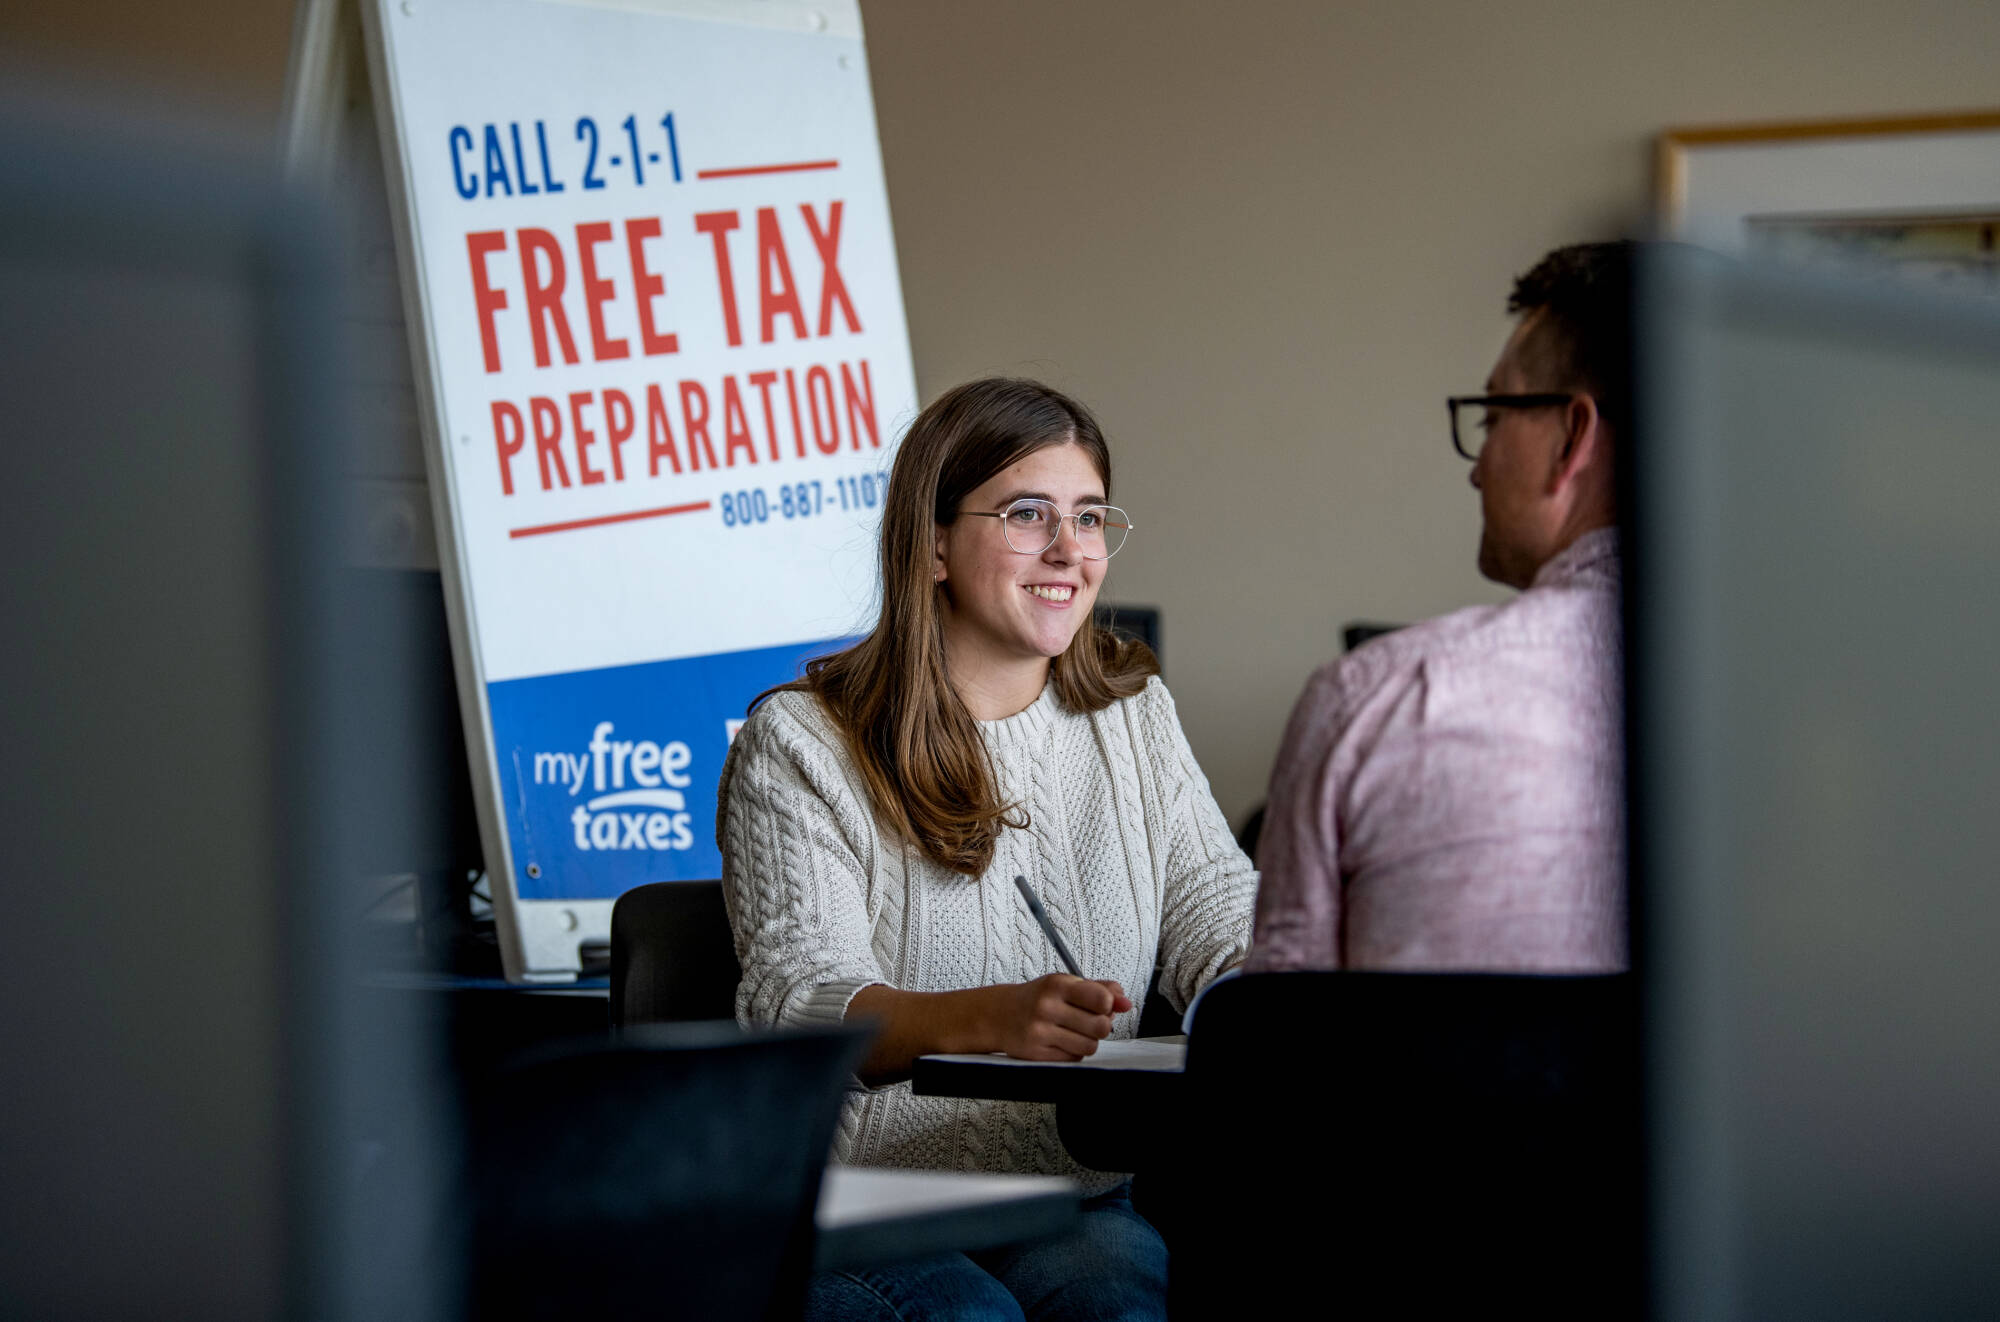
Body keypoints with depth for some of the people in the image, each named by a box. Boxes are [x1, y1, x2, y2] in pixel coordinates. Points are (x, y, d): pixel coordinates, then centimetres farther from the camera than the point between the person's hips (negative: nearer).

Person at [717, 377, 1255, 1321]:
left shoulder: (1133, 716, 16)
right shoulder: (801, 746, -1)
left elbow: (1220, 917, 7)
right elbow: (795, 998, -14)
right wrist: (992, 1018, -35)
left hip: (1080, 1198, 3)